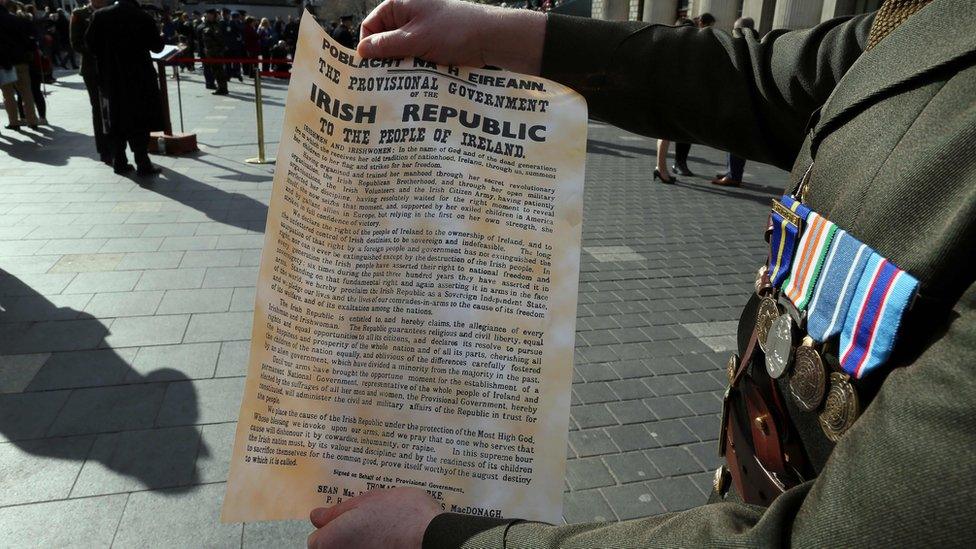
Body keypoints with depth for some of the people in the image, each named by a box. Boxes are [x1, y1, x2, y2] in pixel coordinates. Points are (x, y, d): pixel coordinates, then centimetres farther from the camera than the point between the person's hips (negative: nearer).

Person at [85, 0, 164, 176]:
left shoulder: (99, 16, -3)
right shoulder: (144, 18, -10)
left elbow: (89, 44, 0)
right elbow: (157, 47, -1)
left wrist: (104, 59, 17)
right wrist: (161, 37, 21)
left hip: (110, 79, 3)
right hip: (139, 79, -3)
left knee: (116, 120, 12)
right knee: (139, 122, 2)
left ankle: (119, 162, 16)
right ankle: (142, 164, -2)